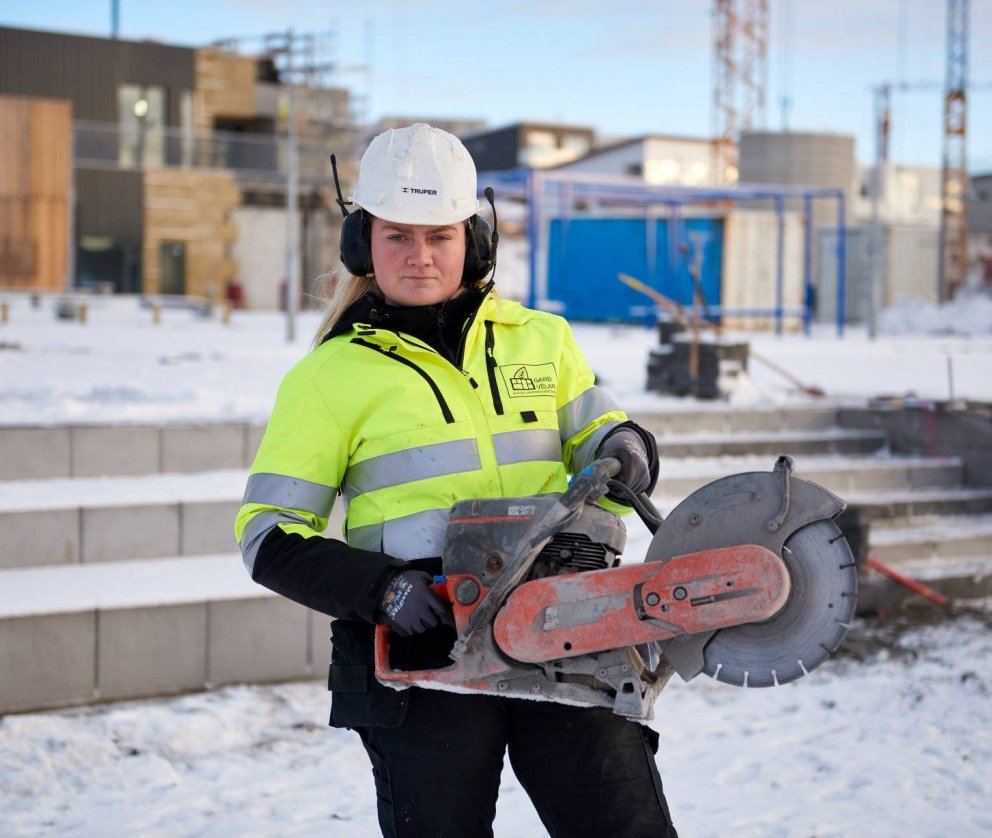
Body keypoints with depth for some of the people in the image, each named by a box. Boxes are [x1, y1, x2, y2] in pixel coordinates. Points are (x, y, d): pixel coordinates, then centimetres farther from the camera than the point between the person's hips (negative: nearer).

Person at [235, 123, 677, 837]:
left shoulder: (542, 341, 15)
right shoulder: (331, 375, 5)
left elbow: (597, 437, 21)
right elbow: (270, 535, 3)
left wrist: (624, 450, -5)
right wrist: (378, 589, -13)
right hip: (422, 646, -2)